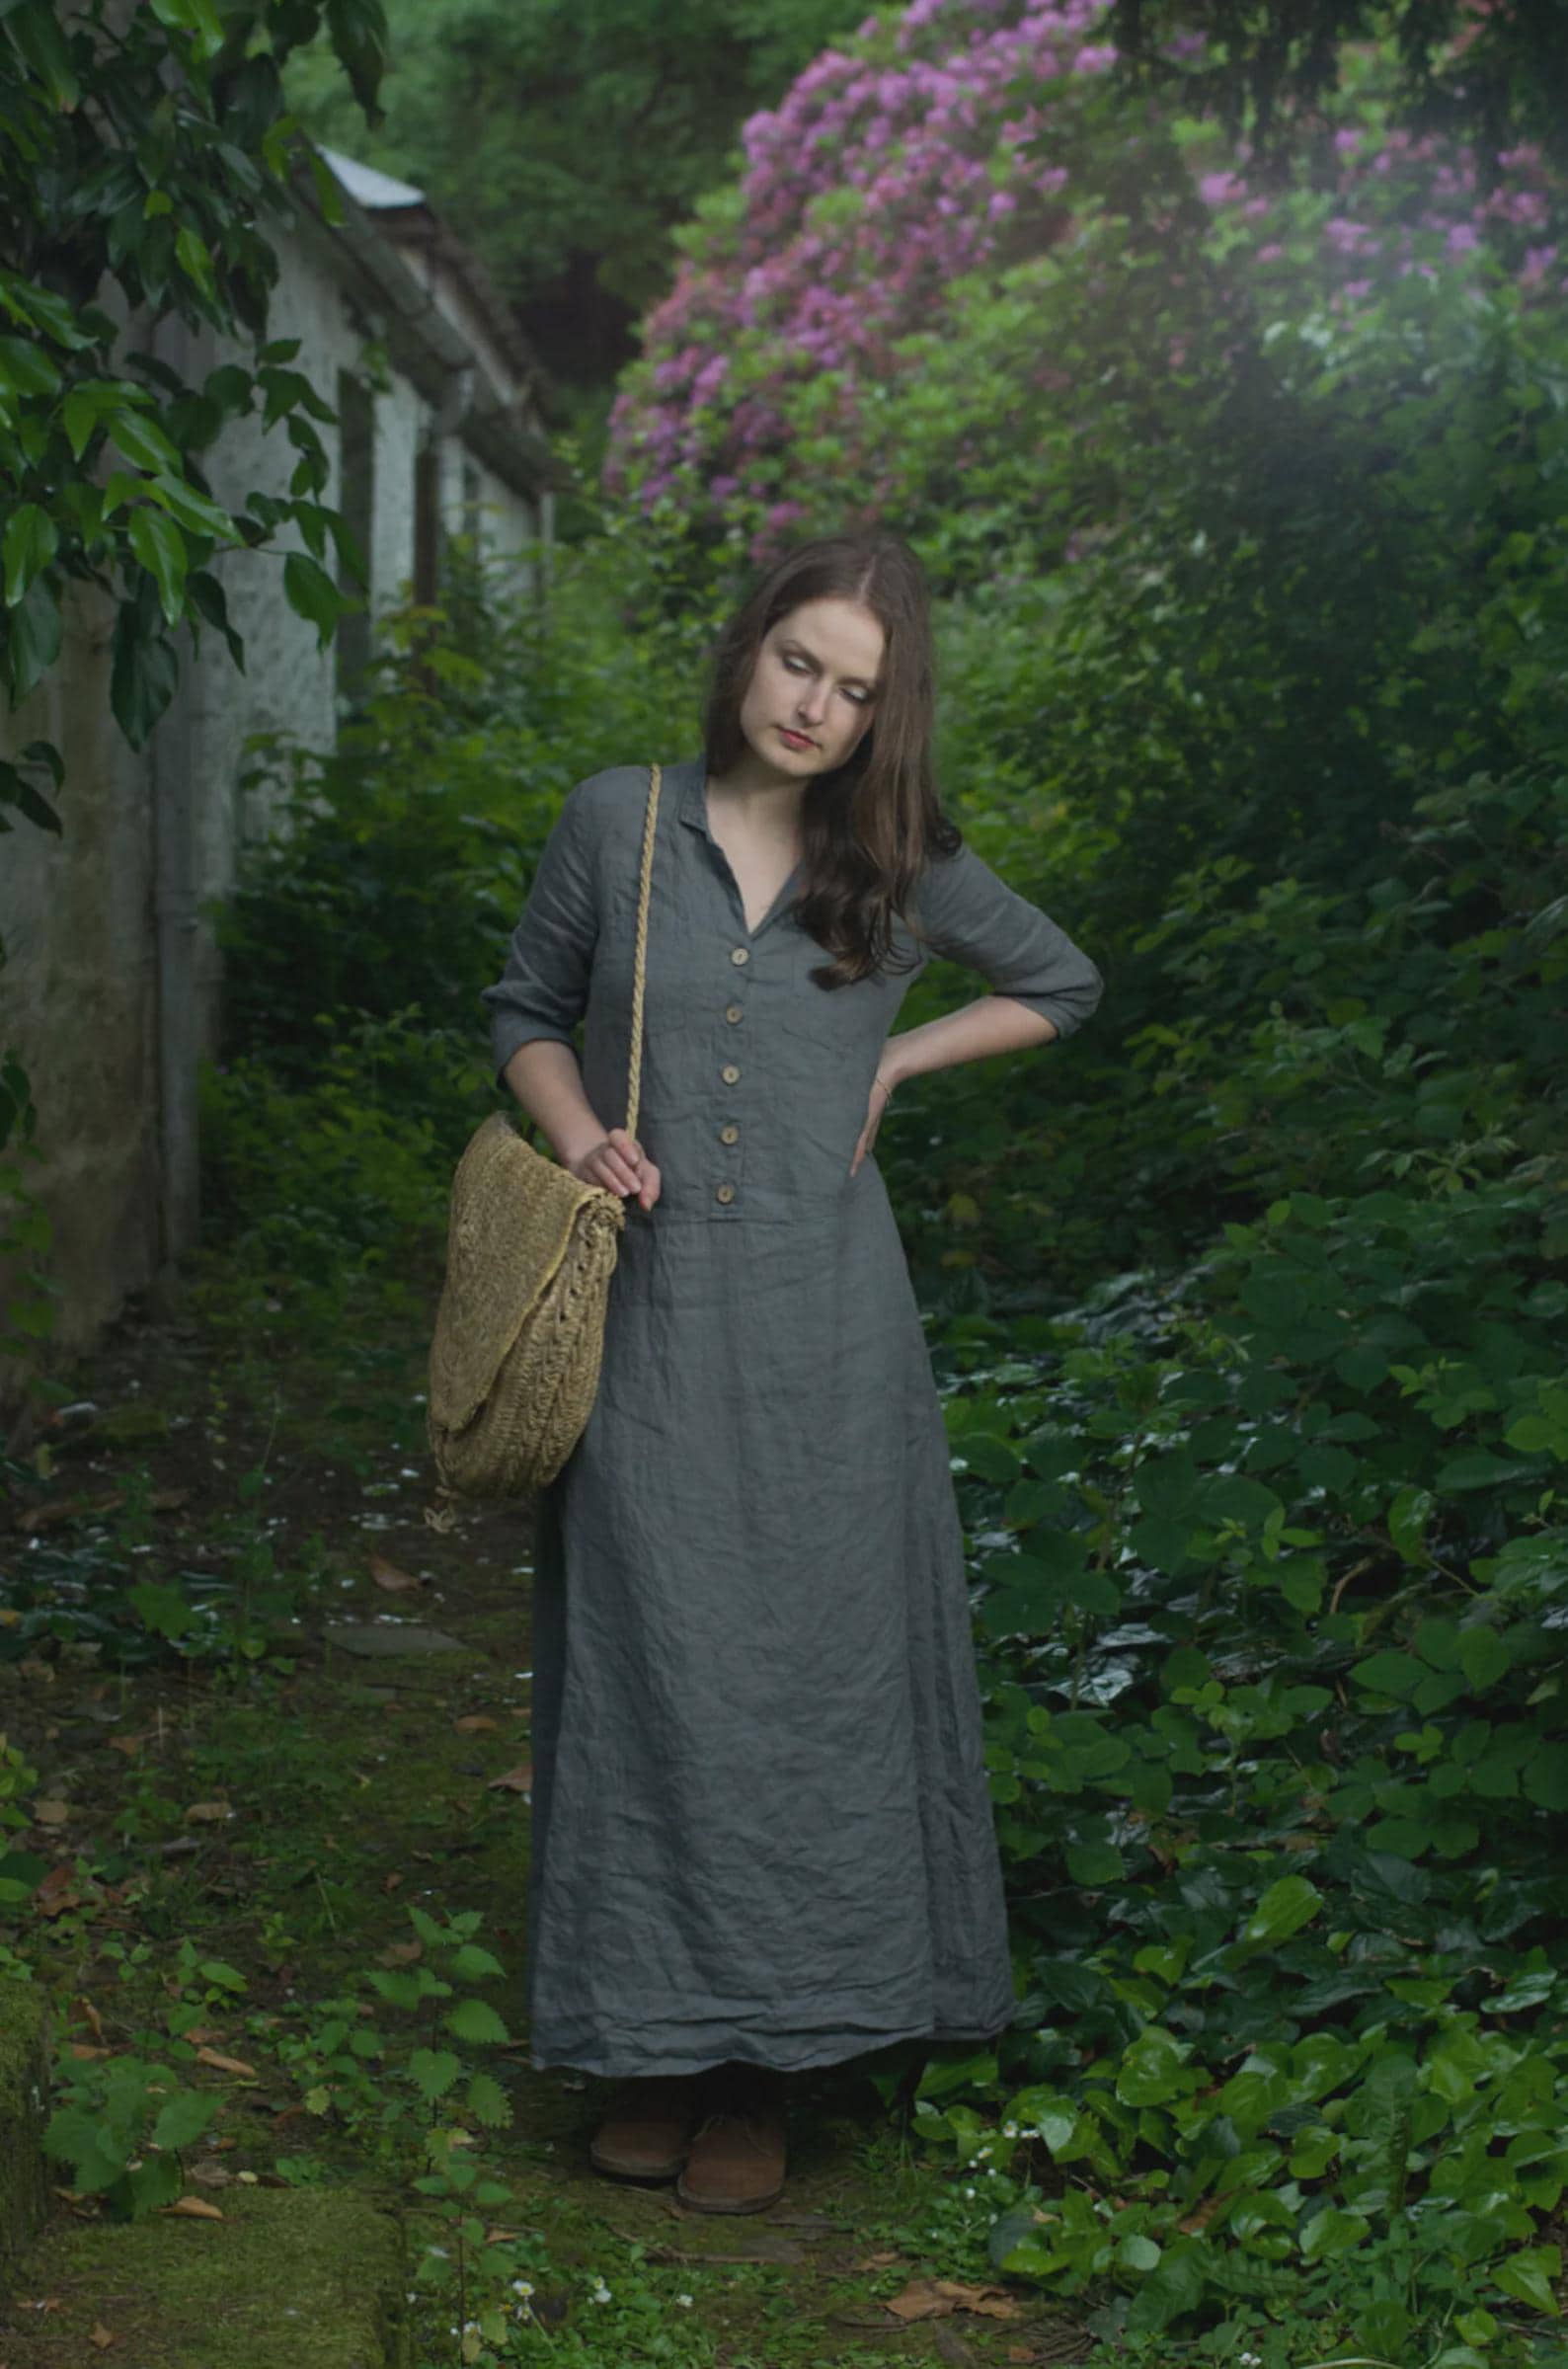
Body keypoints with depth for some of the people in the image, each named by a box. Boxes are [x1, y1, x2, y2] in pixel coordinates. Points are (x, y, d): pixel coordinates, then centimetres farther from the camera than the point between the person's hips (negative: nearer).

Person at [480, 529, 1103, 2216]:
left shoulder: (900, 867, 3)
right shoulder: (617, 822, 1)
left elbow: (1062, 985, 18)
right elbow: (526, 1012, 12)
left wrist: (896, 1061, 6)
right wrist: (581, 1139, -7)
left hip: (818, 1326, 0)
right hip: (649, 1316, 0)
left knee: (810, 1664, 3)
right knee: (649, 1667, 3)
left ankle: (765, 2063, 13)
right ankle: (654, 2038, 15)